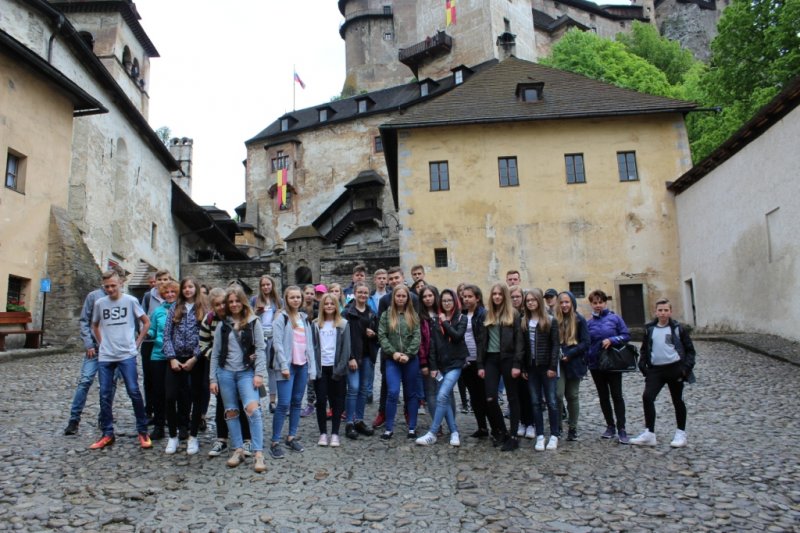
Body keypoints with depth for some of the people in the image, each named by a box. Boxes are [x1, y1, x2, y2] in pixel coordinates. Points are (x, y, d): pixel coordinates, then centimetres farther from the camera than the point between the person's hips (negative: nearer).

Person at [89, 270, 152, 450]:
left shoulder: (130, 301, -2)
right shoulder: (99, 303, 6)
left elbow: (146, 322, 6)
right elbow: (94, 325, 22)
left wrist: (137, 343, 2)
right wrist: (101, 343, 11)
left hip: (127, 355, -3)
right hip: (105, 356, 3)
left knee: (134, 392, -6)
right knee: (105, 396, 6)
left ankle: (143, 432, 6)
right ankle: (107, 434, 17)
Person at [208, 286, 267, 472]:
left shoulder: (253, 322, 1)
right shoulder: (222, 325, 8)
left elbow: (260, 349, -2)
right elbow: (215, 353, 9)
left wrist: (259, 373, -10)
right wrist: (212, 378, 5)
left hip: (246, 372, -3)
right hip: (225, 372, 3)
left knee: (253, 409, -16)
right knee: (231, 412, 8)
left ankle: (258, 454, -12)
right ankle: (238, 450, 20)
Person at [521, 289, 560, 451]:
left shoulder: (550, 321, -3)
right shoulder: (524, 322, 6)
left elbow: (555, 345, -6)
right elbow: (521, 346, 6)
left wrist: (553, 367, -13)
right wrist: (523, 368, 1)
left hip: (547, 367, -3)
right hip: (531, 368, 3)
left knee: (551, 401, 3)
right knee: (535, 402, 6)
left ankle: (554, 436, 14)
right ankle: (540, 436, 13)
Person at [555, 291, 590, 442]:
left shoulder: (579, 320, -3)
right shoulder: (555, 320, 2)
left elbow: (585, 343, -6)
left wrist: (569, 354, -15)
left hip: (574, 363, -1)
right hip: (558, 363, 1)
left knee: (572, 396, 9)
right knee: (558, 394, -9)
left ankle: (573, 428, 21)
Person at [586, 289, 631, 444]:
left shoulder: (615, 318, -4)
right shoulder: (589, 323, 4)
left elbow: (626, 336, -5)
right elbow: (585, 344, 8)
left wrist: (611, 340, -20)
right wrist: (586, 362, 1)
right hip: (595, 364, 3)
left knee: (617, 395, 0)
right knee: (603, 396, 11)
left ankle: (621, 429, 5)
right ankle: (610, 426, 22)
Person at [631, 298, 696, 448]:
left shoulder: (678, 328, -1)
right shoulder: (649, 329, 7)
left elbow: (689, 349, 2)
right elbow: (645, 349, 15)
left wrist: (686, 367, -9)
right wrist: (643, 365, 1)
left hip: (674, 368, -2)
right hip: (655, 369, 2)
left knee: (677, 400, 10)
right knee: (647, 397, -10)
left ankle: (681, 434, 25)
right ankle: (649, 434, -2)